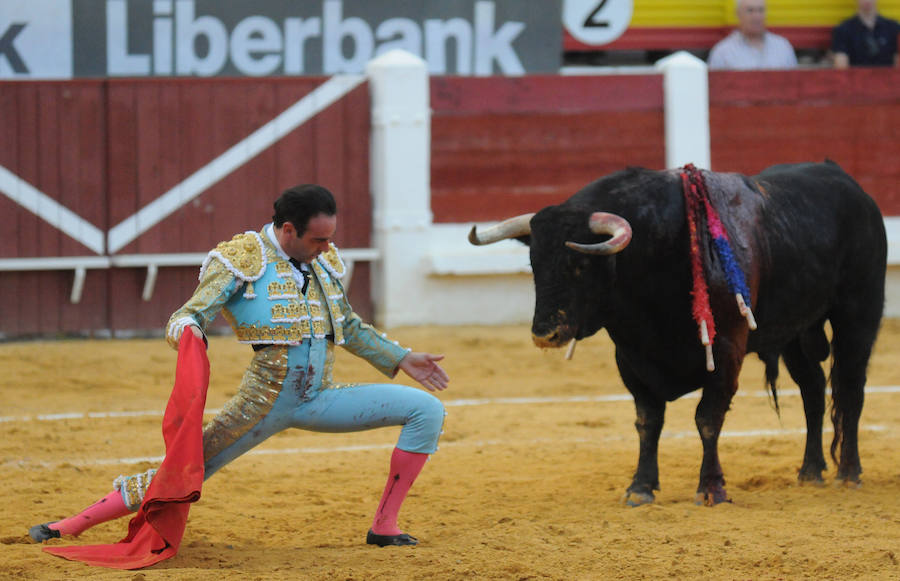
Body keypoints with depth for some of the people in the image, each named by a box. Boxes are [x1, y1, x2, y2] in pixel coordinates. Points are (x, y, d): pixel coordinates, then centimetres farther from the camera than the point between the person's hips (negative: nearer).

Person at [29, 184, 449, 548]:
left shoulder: (324, 260, 12)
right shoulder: (241, 260, -8)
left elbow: (349, 327, 27)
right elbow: (186, 319, -16)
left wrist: (401, 359, 25)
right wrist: (188, 333, -40)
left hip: (319, 399, 6)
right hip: (266, 401, -6)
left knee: (428, 410, -3)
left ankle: (384, 526, -2)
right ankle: (68, 527, -2)